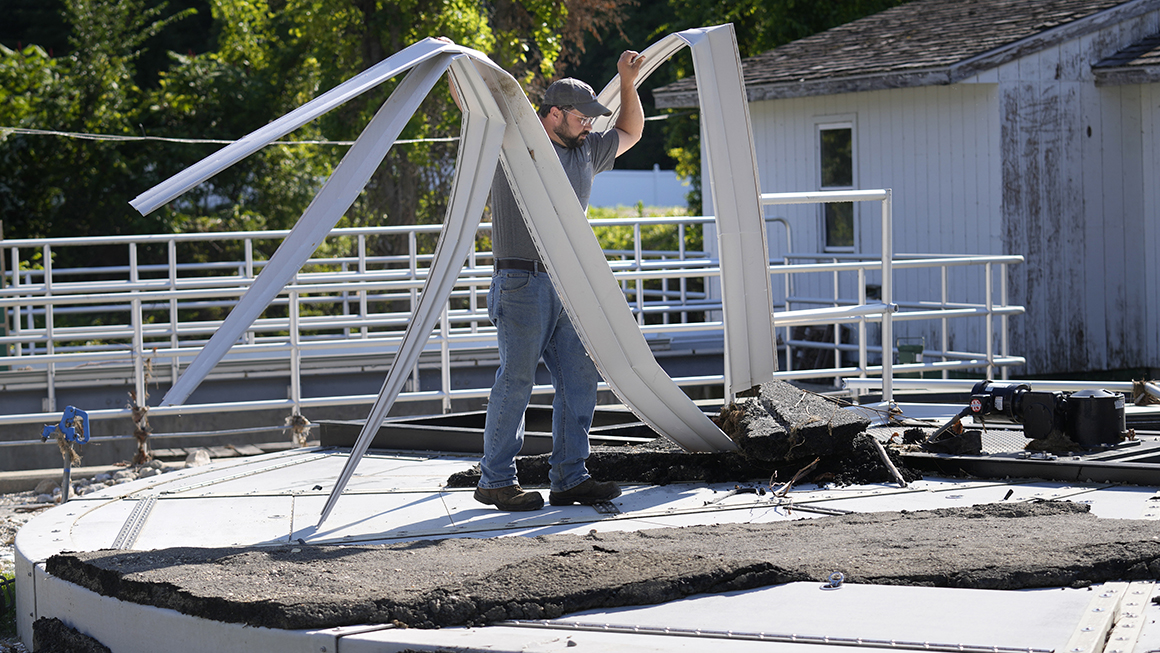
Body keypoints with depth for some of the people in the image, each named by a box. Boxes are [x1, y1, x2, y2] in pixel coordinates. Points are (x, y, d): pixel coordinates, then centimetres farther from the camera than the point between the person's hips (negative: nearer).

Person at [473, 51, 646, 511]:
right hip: (523, 283, -7)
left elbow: (630, 132, 31)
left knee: (579, 380, 3)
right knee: (516, 380, -7)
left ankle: (570, 478, 9)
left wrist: (628, 82, 21)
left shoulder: (585, 151, 17)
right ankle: (495, 481, 0)